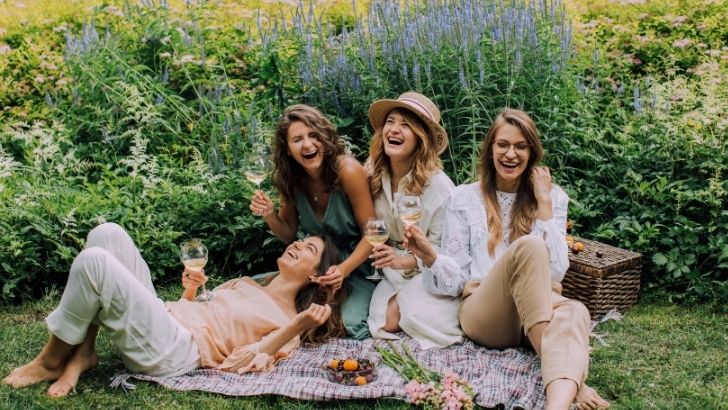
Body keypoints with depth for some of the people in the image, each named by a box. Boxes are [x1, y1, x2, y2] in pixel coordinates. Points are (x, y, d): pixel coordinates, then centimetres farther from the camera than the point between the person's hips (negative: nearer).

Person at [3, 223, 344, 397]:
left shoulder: (286, 322, 4)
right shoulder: (246, 284, 27)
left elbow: (241, 363, -12)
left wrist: (298, 327, -20)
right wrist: (190, 291, 11)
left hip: (172, 353, -8)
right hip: (164, 321, 9)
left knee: (94, 261, -24)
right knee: (107, 234, -8)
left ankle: (52, 360, -5)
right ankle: (82, 354, -8)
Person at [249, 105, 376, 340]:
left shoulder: (348, 170, -23)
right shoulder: (290, 179, -7)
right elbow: (289, 235, 4)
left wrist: (343, 270, -30)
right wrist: (269, 215, -16)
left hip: (356, 263, -4)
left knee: (352, 325, -26)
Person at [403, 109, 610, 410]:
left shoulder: (553, 196, 11)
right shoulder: (464, 198, 7)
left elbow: (555, 272, -1)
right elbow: (455, 280, 4)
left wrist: (544, 205, -5)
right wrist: (429, 257, -19)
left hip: (539, 309, 2)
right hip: (482, 313, -2)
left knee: (573, 312, -36)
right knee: (528, 246, -32)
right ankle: (571, 385, -37)